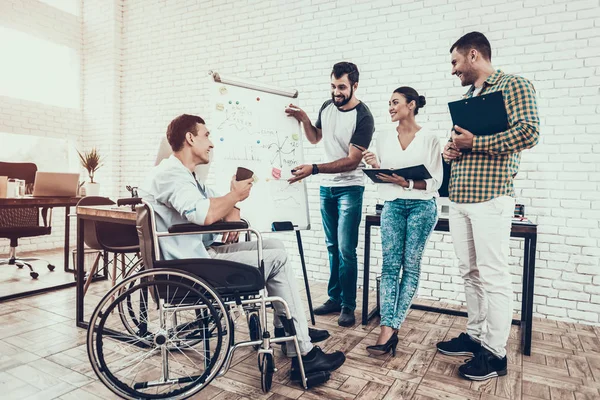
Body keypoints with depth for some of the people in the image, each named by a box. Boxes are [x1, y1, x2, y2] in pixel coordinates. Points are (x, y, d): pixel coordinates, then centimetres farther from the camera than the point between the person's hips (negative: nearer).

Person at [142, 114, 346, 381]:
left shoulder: (183, 174, 18)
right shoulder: (170, 173, -16)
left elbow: (218, 204, 21)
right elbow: (204, 214, -32)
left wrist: (232, 214, -4)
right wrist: (236, 195, -13)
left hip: (201, 252, 10)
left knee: (274, 246, 8)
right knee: (276, 259, -12)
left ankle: (287, 327, 15)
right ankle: (303, 353, -6)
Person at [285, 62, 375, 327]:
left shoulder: (363, 117, -15)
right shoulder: (327, 107, 5)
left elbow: (352, 161, -20)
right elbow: (315, 138, 21)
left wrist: (314, 169, -27)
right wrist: (303, 119, 2)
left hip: (350, 188, -6)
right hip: (326, 186, 6)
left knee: (346, 249, -7)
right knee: (332, 246, 11)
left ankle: (348, 306, 7)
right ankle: (334, 298, 22)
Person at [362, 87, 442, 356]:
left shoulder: (429, 138, 0)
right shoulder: (384, 140, 11)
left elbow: (436, 181, -5)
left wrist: (406, 182, -19)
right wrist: (375, 167, -6)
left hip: (421, 206, -3)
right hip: (392, 206, 3)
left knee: (411, 265, 0)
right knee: (390, 265, -6)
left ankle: (394, 326, 5)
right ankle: (387, 329, -7)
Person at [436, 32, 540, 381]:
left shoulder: (514, 85, -1)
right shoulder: (467, 97, 22)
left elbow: (529, 132, -14)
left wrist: (474, 142, -12)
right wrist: (451, 149, 6)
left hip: (490, 197, -8)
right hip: (460, 198, 8)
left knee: (493, 276, -2)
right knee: (470, 273, 12)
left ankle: (495, 352, 9)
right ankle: (475, 335, 25)